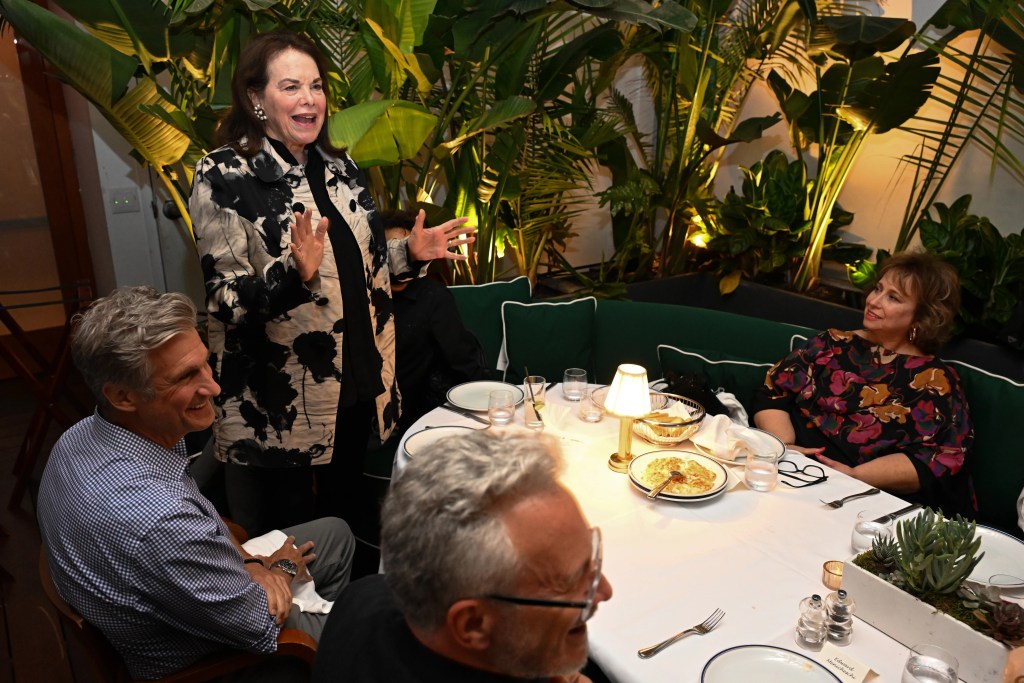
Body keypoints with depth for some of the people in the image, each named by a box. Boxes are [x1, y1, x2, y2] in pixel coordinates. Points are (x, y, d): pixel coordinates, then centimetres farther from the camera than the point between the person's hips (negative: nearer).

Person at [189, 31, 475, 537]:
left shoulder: (338, 167, 8)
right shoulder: (224, 177, -12)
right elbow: (225, 301, -16)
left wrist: (410, 252, 3)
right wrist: (295, 274, -33)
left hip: (358, 382, 6)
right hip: (278, 403, -6)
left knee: (347, 512, 22)